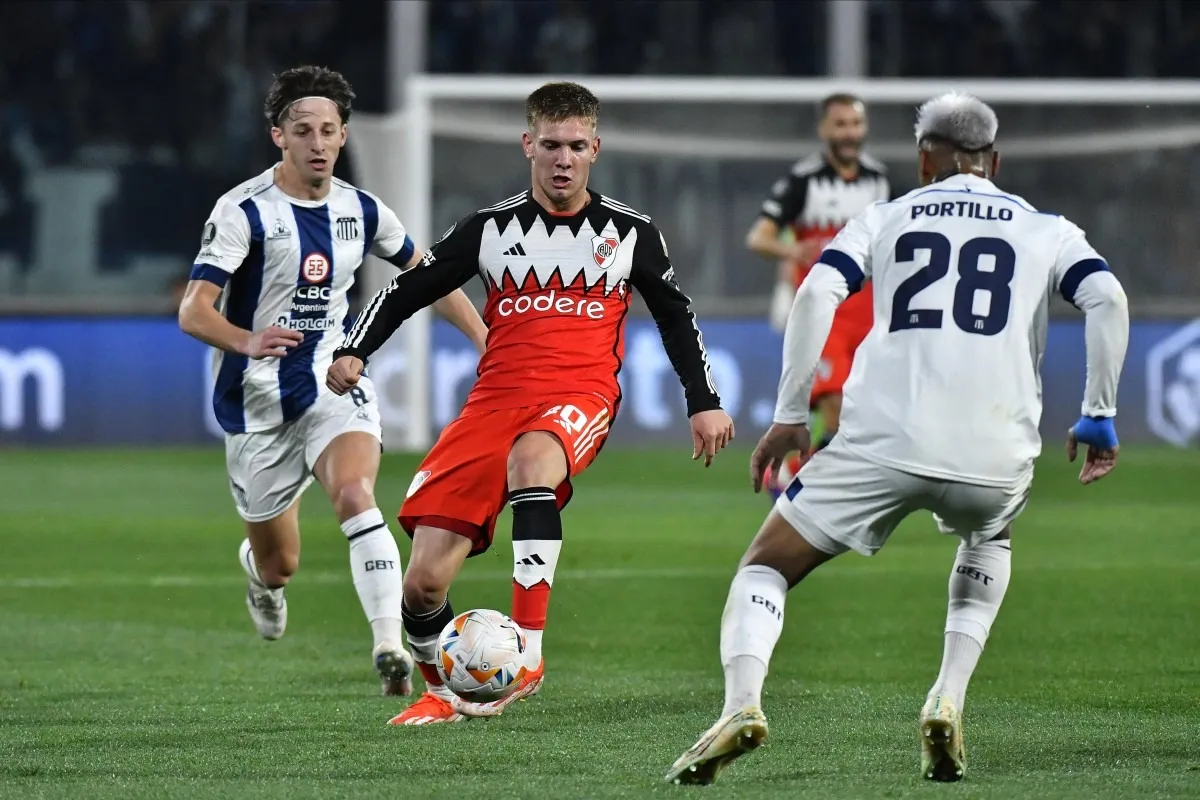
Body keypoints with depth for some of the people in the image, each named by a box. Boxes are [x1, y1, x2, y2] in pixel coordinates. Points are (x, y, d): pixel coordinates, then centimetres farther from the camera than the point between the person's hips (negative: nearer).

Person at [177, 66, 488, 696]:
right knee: (280, 564, 9)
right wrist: (247, 342, -40)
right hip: (258, 403, -2)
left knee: (354, 494, -30)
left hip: (334, 386, 2)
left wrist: (485, 339, 10)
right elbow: (193, 312, -20)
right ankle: (259, 571, 48)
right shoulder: (244, 211, -12)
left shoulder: (361, 211, 2)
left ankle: (389, 645, -36)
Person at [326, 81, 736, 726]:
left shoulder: (629, 232, 11)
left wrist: (704, 403, 19)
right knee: (424, 584, -10)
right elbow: (406, 291, 14)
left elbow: (675, 316, 24)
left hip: (581, 395, -2)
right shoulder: (490, 229, 10)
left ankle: (527, 652, -42)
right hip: (495, 399, 2)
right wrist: (353, 350, -2)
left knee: (530, 456, -42)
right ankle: (446, 691, 22)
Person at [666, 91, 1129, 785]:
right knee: (989, 542, 36)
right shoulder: (1046, 231, 18)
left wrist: (790, 415, 3)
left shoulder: (886, 220, 17)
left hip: (884, 442, -1)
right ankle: (948, 703, 15)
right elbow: (1108, 299, 1)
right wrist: (1099, 417, 7)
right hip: (995, 455, 1)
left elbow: (817, 293, 1)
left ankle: (742, 702, -16)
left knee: (766, 567, 13)